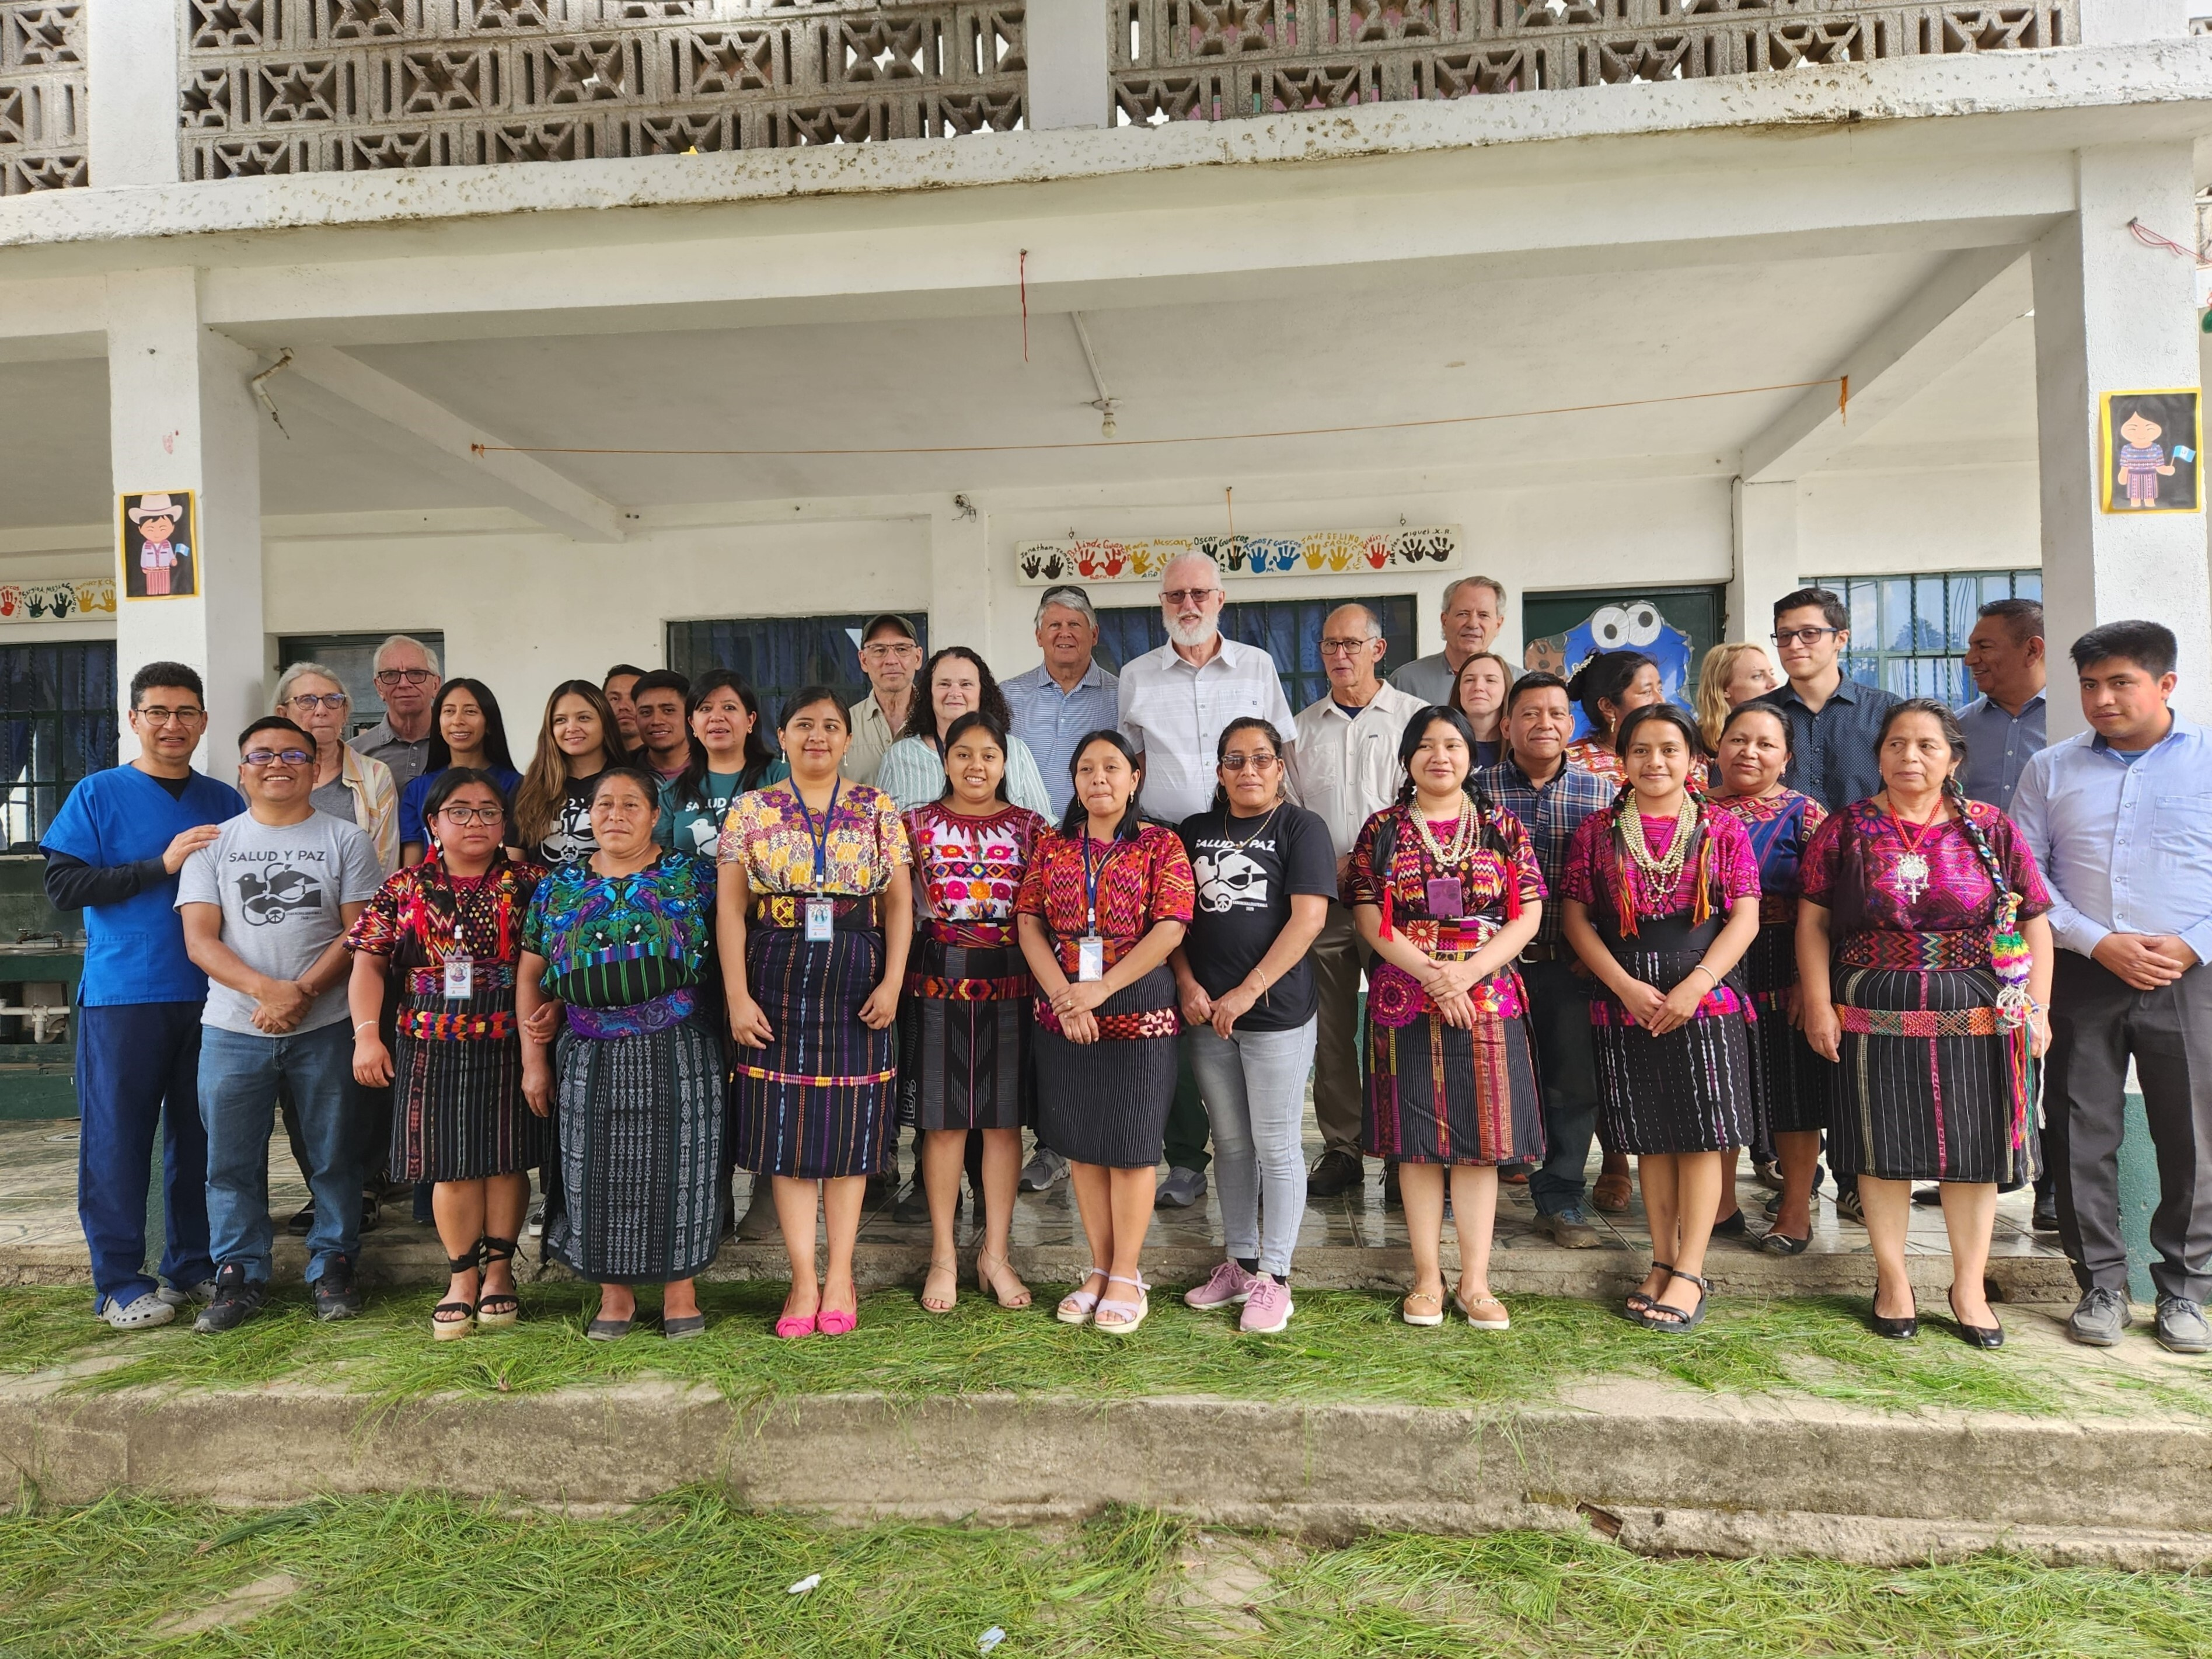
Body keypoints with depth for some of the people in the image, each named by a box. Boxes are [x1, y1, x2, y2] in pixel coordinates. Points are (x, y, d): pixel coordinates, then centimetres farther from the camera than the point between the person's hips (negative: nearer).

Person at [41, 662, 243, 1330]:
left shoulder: (225, 802, 10)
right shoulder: (97, 794, 1)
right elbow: (62, 885, -8)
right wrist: (163, 864, -15)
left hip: (208, 994, 3)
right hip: (121, 996, -3)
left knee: (200, 1135, 9)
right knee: (118, 1137, 3)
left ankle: (194, 1264, 22)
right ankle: (120, 1282, 14)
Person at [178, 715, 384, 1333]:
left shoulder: (347, 840, 4)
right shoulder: (214, 843, 9)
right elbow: (199, 937, 0)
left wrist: (303, 992, -15)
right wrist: (266, 989, -16)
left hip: (324, 1028, -1)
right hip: (233, 1028, 2)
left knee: (334, 1154, 5)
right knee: (231, 1159, 7)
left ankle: (333, 1267, 19)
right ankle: (239, 1275, 21)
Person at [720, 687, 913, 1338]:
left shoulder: (877, 809, 5)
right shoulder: (751, 811, 5)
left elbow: (900, 902, 3)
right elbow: (732, 908, 1)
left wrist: (892, 983, -7)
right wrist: (737, 995, -6)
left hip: (856, 986, 0)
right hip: (777, 985, 0)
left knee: (849, 1132, 5)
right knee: (788, 1135, 3)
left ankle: (840, 1276, 17)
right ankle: (804, 1280, 13)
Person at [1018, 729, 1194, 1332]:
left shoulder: (1162, 846, -1)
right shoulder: (1052, 847, 8)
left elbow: (1169, 929, -11)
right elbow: (1029, 924, 2)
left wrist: (1101, 989, -17)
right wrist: (1064, 996, -11)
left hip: (1138, 1013, -3)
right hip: (1062, 1017, 4)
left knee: (1129, 1145, 2)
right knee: (1081, 1143, 10)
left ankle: (1126, 1278, 16)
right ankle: (1099, 1270, 25)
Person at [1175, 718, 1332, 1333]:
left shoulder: (1301, 827, -3)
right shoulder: (1195, 831, 12)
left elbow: (1308, 917, -12)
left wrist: (1249, 992, -16)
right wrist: (1187, 984, -5)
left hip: (1276, 1011, -5)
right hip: (1206, 1013, 5)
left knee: (1275, 1146, 3)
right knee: (1229, 1141, 15)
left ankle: (1273, 1278, 14)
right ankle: (1238, 1263, 28)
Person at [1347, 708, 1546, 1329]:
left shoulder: (1502, 828, 7)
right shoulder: (1383, 830, 5)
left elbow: (1528, 913, 0)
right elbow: (1369, 917, -2)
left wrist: (1469, 972, -14)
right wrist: (1431, 975, -15)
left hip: (1488, 1002, 1)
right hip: (1405, 1002, 0)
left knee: (1481, 1139, 2)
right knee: (1417, 1140, 4)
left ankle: (1475, 1281, 12)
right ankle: (1427, 1278, 15)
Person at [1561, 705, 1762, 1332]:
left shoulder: (1722, 828, 4)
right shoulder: (1597, 831, 6)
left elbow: (1745, 918, -2)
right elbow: (1577, 920, 2)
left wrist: (1695, 985, -14)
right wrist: (1628, 986, -10)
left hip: (1705, 999, -1)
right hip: (1624, 1001, 1)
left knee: (1702, 1135, 0)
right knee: (1650, 1138, 8)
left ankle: (1690, 1273, 8)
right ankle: (1663, 1264, 20)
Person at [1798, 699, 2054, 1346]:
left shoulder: (1993, 829, 4)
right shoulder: (1847, 828, 1)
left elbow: (2034, 923, 5)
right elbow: (1813, 920, 0)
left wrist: (2037, 1007, -1)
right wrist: (1819, 1003, -5)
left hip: (1977, 1017, 1)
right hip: (1875, 1016, -1)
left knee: (1972, 1149, 7)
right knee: (1884, 1147, 6)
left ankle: (1969, 1286, 22)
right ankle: (1892, 1280, 21)